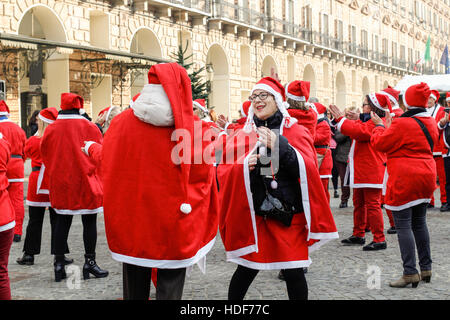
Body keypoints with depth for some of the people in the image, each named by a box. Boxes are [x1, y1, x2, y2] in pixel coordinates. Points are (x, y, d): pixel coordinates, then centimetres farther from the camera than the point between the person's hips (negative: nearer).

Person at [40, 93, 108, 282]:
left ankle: (59, 263, 11)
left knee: (62, 222, 10)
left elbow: (45, 155, 10)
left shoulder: (51, 129, 1)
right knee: (89, 222, 5)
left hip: (60, 183, 3)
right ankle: (90, 262, 8)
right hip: (85, 181, -3)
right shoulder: (89, 128, -6)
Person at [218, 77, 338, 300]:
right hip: (251, 215, 1)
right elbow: (223, 172, 3)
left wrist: (281, 147, -22)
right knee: (246, 271, 5)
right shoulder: (241, 136, 7)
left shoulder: (297, 133, 3)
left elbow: (309, 169, -11)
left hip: (289, 215, -1)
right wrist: (243, 167, -17)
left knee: (294, 273, 0)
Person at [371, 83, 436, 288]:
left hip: (404, 180, -8)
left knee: (403, 225, -4)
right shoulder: (430, 123, 9)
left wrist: (380, 126, 7)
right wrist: (389, 127, 20)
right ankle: (426, 269, 23)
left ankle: (410, 273, -5)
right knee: (419, 223, 17)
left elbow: (380, 143, -10)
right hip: (425, 178, 8)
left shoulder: (402, 124, -17)